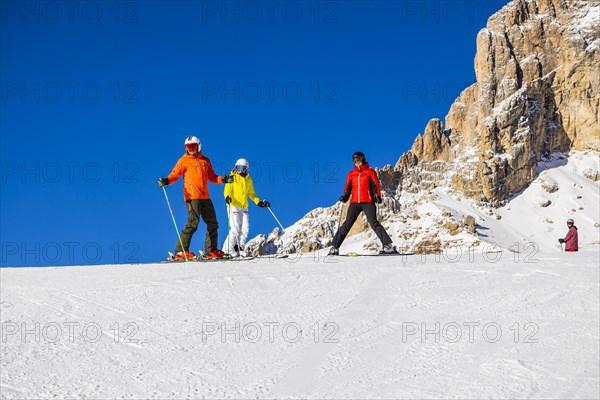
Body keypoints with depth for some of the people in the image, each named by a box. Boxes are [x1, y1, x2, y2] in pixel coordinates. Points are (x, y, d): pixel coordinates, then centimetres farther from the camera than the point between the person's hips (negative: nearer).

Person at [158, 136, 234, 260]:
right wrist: (166, 181, -23)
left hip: (205, 197, 6)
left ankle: (211, 251, 18)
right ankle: (180, 251, -13)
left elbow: (212, 177, 21)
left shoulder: (205, 161, 18)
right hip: (192, 197, -6)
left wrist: (223, 179, 4)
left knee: (212, 223, 8)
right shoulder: (184, 161, 4)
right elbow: (175, 174, -4)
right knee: (193, 222, -16)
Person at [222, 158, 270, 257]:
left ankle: (240, 248, 11)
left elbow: (251, 193, 21)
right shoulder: (232, 177, 0)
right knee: (235, 228, -13)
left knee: (245, 229, -2)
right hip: (233, 205, -5)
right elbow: (227, 189, -10)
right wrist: (227, 197, -31)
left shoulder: (248, 180, 13)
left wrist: (259, 202, 9)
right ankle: (228, 249, -3)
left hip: (244, 207, 5)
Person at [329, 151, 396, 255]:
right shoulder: (351, 174, 18)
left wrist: (378, 196, -11)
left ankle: (388, 245, -12)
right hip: (354, 203, 3)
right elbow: (348, 187, 16)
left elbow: (376, 185, 4)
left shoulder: (370, 171, 9)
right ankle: (334, 247, -5)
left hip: (368, 202, -3)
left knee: (373, 223, -12)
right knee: (347, 224, -4)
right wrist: (345, 196, -2)